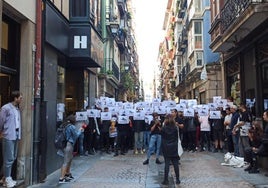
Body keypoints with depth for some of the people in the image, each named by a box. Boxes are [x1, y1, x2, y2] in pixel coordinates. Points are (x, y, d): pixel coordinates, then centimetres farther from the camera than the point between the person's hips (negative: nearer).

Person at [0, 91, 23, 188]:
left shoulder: (18, 109, 11)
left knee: (13, 158, 13)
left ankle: (8, 177, 24)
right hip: (9, 136, -7)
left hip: (16, 135, 7)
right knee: (9, 158, -3)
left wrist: (19, 133, 6)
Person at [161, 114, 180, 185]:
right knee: (175, 164, 7)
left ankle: (166, 180, 4)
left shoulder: (163, 129, -8)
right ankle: (177, 179, 13)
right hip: (174, 148, 1)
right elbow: (177, 138, 3)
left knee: (167, 164, 3)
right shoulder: (176, 128, -3)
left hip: (166, 148, -1)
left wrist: (163, 148, 4)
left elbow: (162, 139, -3)